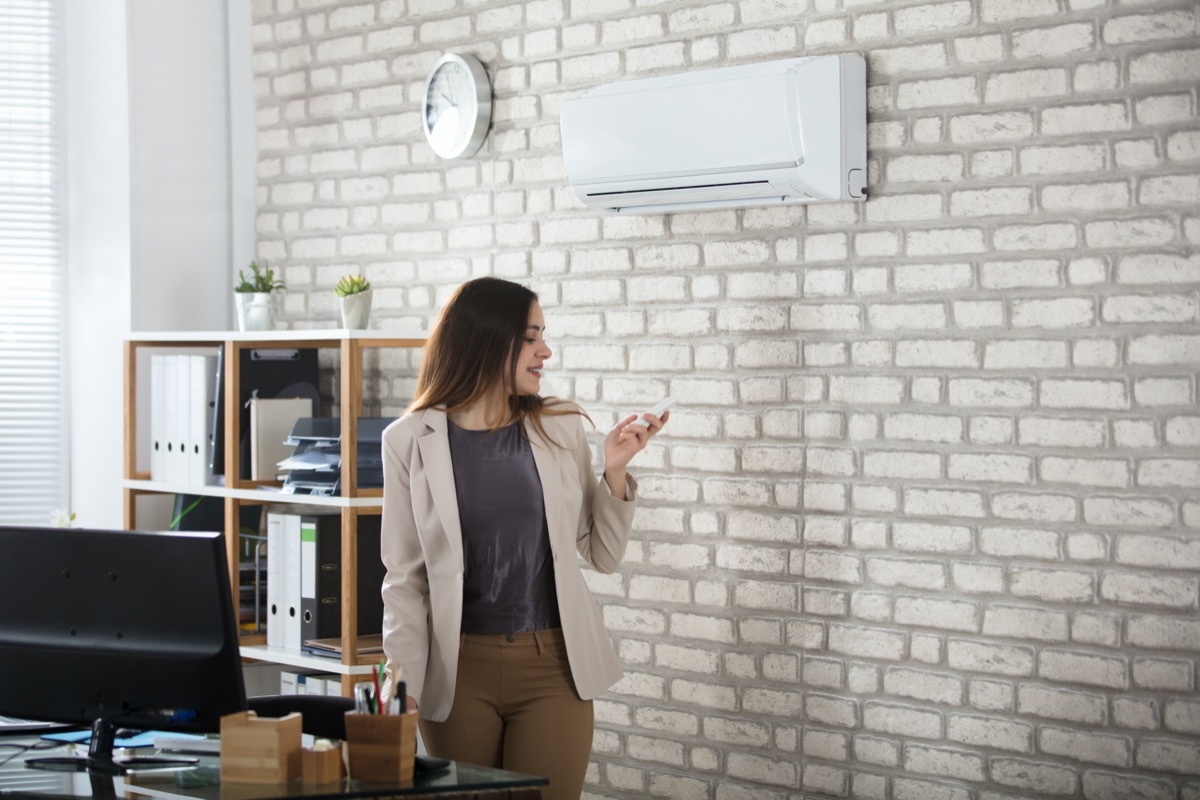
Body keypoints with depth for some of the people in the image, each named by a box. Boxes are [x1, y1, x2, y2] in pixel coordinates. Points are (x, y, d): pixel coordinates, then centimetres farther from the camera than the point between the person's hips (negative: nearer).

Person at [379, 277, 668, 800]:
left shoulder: (561, 429, 4)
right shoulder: (412, 439, -1)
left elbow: (603, 555, 8)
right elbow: (404, 574, 0)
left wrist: (615, 471, -5)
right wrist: (403, 668, -12)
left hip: (553, 663, 1)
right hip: (459, 669, -1)